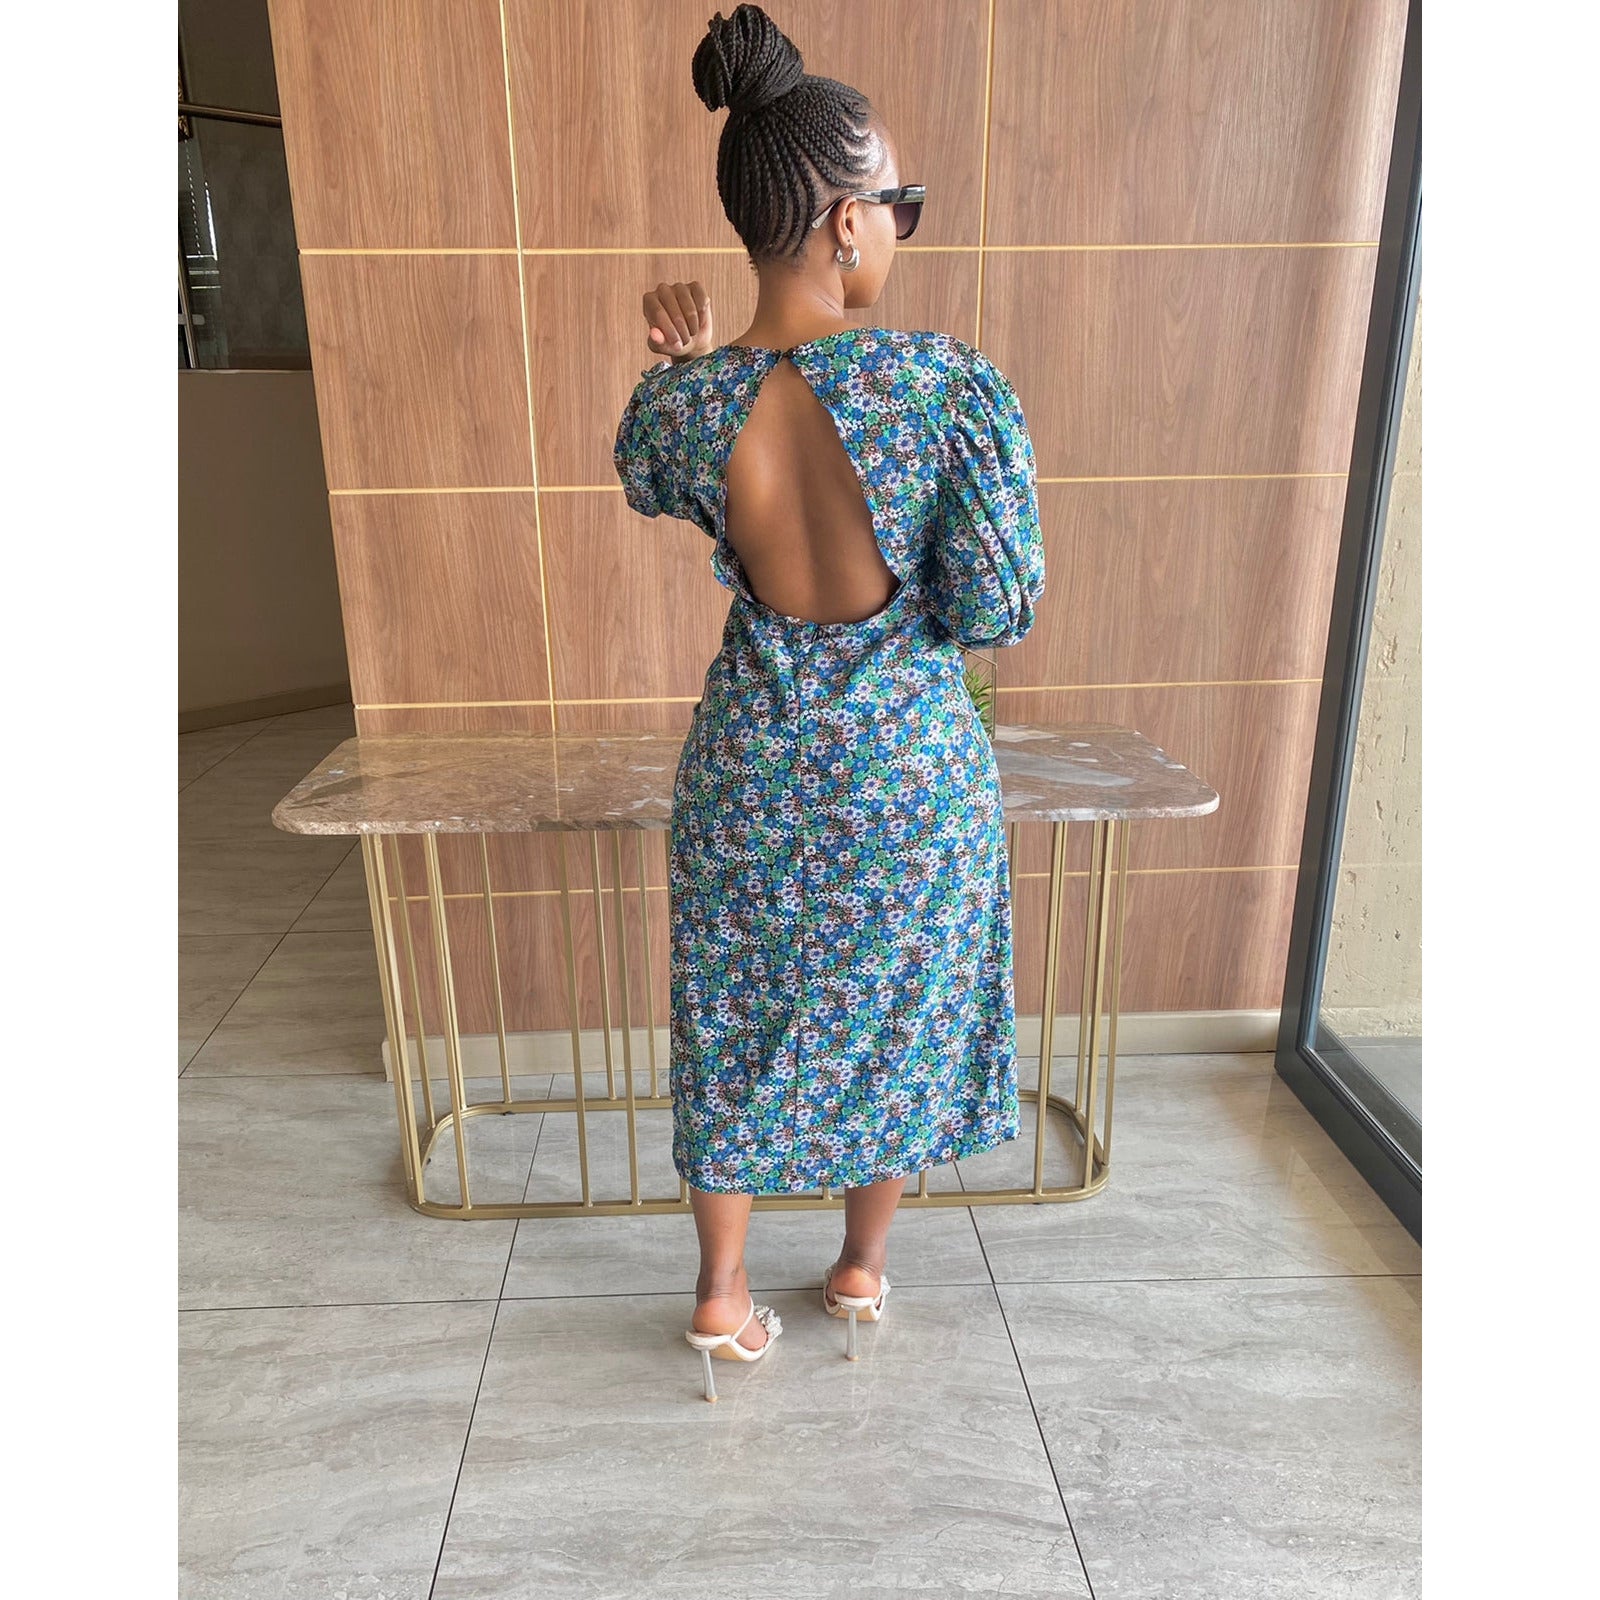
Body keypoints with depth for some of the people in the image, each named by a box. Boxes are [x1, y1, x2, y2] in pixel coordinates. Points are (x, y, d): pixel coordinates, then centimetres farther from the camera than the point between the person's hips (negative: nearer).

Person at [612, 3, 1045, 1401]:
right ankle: (864, 1266, 43)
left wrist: (685, 368, 5)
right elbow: (1001, 614, -15)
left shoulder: (682, 407, -12)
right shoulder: (953, 385, -21)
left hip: (754, 759, 2)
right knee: (894, 1010, 22)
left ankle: (725, 1296, 36)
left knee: (737, 1020, 20)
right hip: (911, 762, -1)